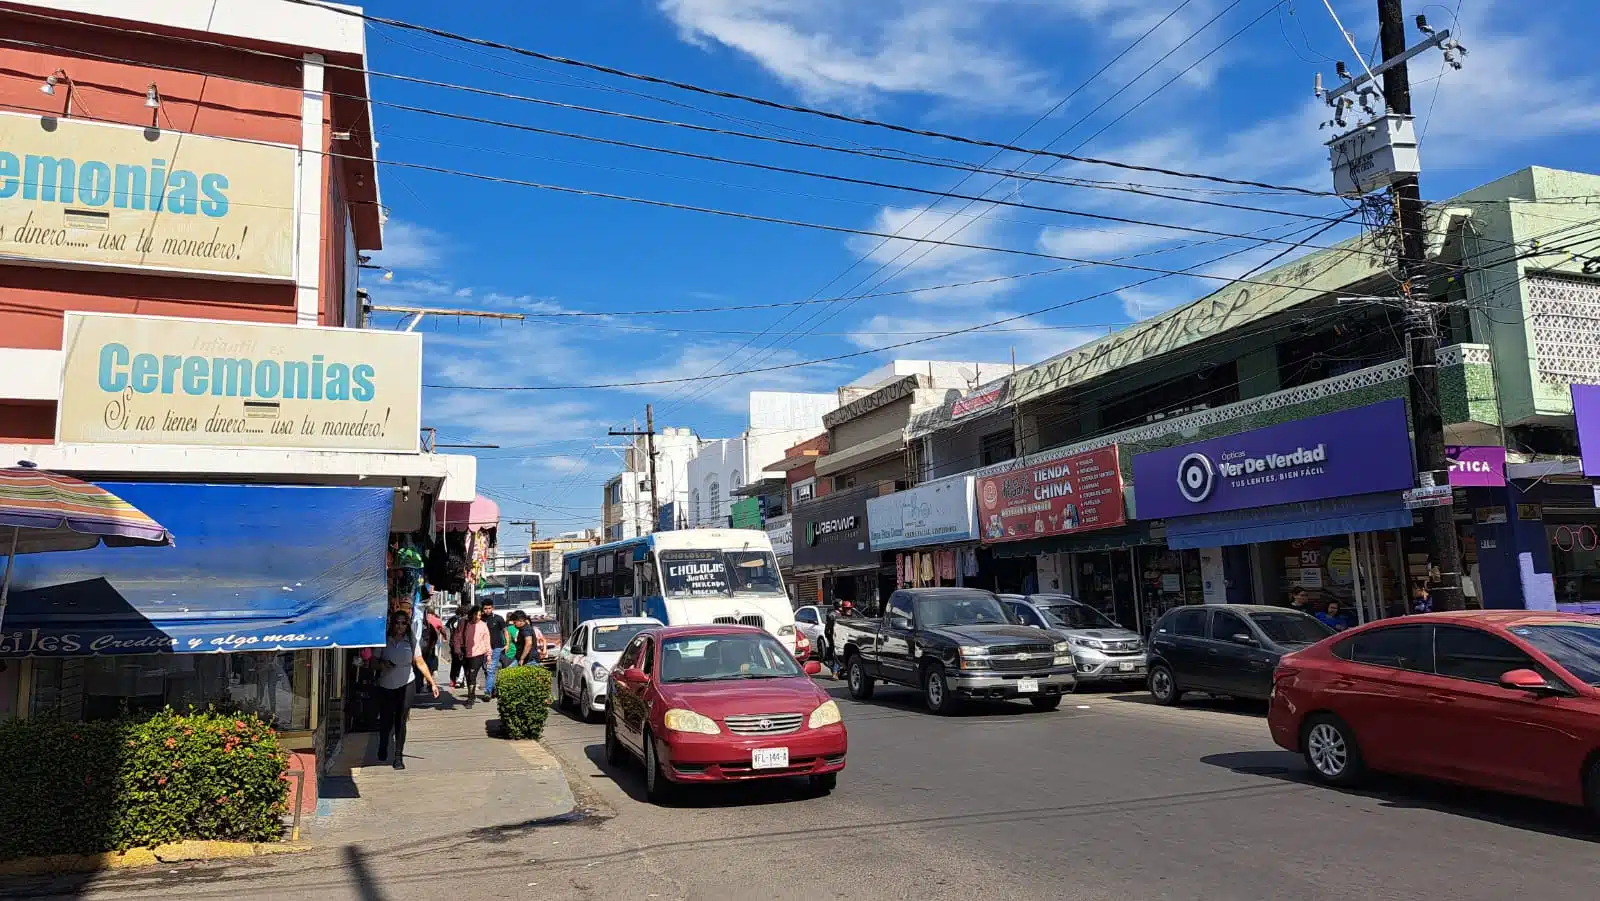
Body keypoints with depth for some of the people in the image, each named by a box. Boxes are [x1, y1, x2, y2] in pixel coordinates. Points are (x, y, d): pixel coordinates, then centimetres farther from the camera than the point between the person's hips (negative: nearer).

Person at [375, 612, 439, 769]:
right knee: (385, 719, 6)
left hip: (405, 685, 0)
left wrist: (432, 682, 1)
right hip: (385, 686, 0)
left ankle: (398, 756, 10)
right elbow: (375, 662, 6)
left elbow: (420, 663, 3)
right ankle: (383, 747, 37)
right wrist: (381, 665, -18)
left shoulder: (411, 642, -1)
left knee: (401, 721, 0)